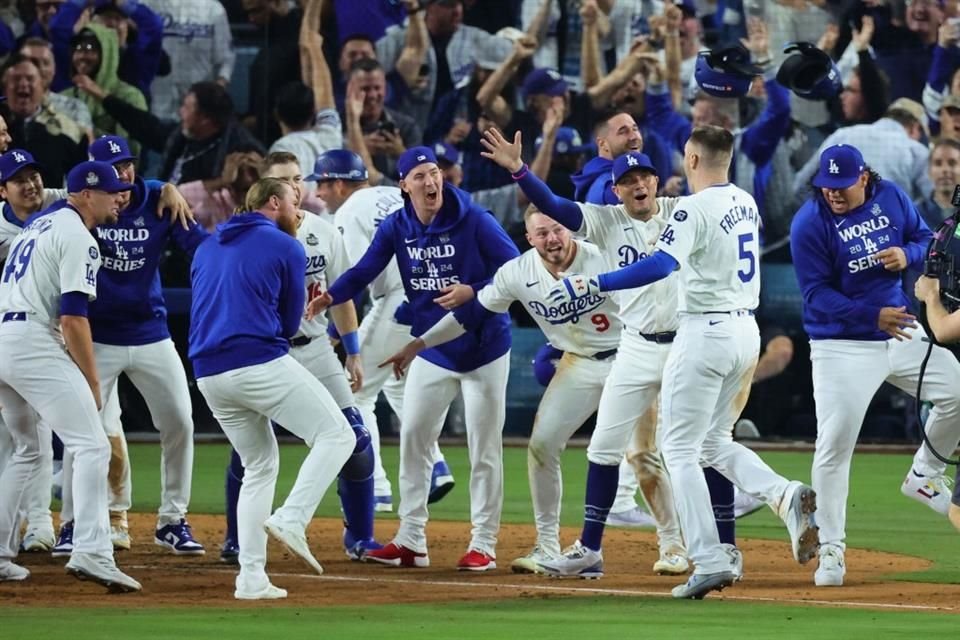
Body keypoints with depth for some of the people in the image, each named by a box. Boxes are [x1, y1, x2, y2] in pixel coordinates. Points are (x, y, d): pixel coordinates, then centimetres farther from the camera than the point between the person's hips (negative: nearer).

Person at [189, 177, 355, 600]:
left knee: (260, 466, 18)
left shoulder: (206, 249, 22)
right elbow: (290, 322, 7)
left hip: (209, 375, 7)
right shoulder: (286, 248, 3)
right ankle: (291, 520, -21)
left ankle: (251, 579, 9)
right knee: (336, 435, -1)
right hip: (262, 365, -7)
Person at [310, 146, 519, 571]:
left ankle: (484, 545, 7)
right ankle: (411, 541, 11)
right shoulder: (396, 228, -3)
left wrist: (473, 292, -26)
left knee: (484, 450, 0)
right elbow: (364, 272, -11)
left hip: (484, 349, -4)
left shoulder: (473, 221, -14)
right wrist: (330, 297, -29)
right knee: (412, 440, 4)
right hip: (432, 352, 4)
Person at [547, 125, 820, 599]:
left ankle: (710, 561, -10)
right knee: (714, 442, 19)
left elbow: (662, 264, -28)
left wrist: (593, 284, -28)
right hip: (747, 329, 8)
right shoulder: (746, 203, 11)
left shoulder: (695, 208, -15)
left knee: (680, 449, -1)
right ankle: (786, 496, -6)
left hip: (706, 331, -8)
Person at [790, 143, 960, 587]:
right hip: (842, 346, -5)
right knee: (834, 444, -10)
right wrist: (872, 316, -28)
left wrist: (908, 255, -15)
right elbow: (816, 295, -16)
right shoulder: (810, 224, -15)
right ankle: (831, 550, -2)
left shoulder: (891, 198, -1)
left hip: (902, 334, 5)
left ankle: (924, 476, 25)